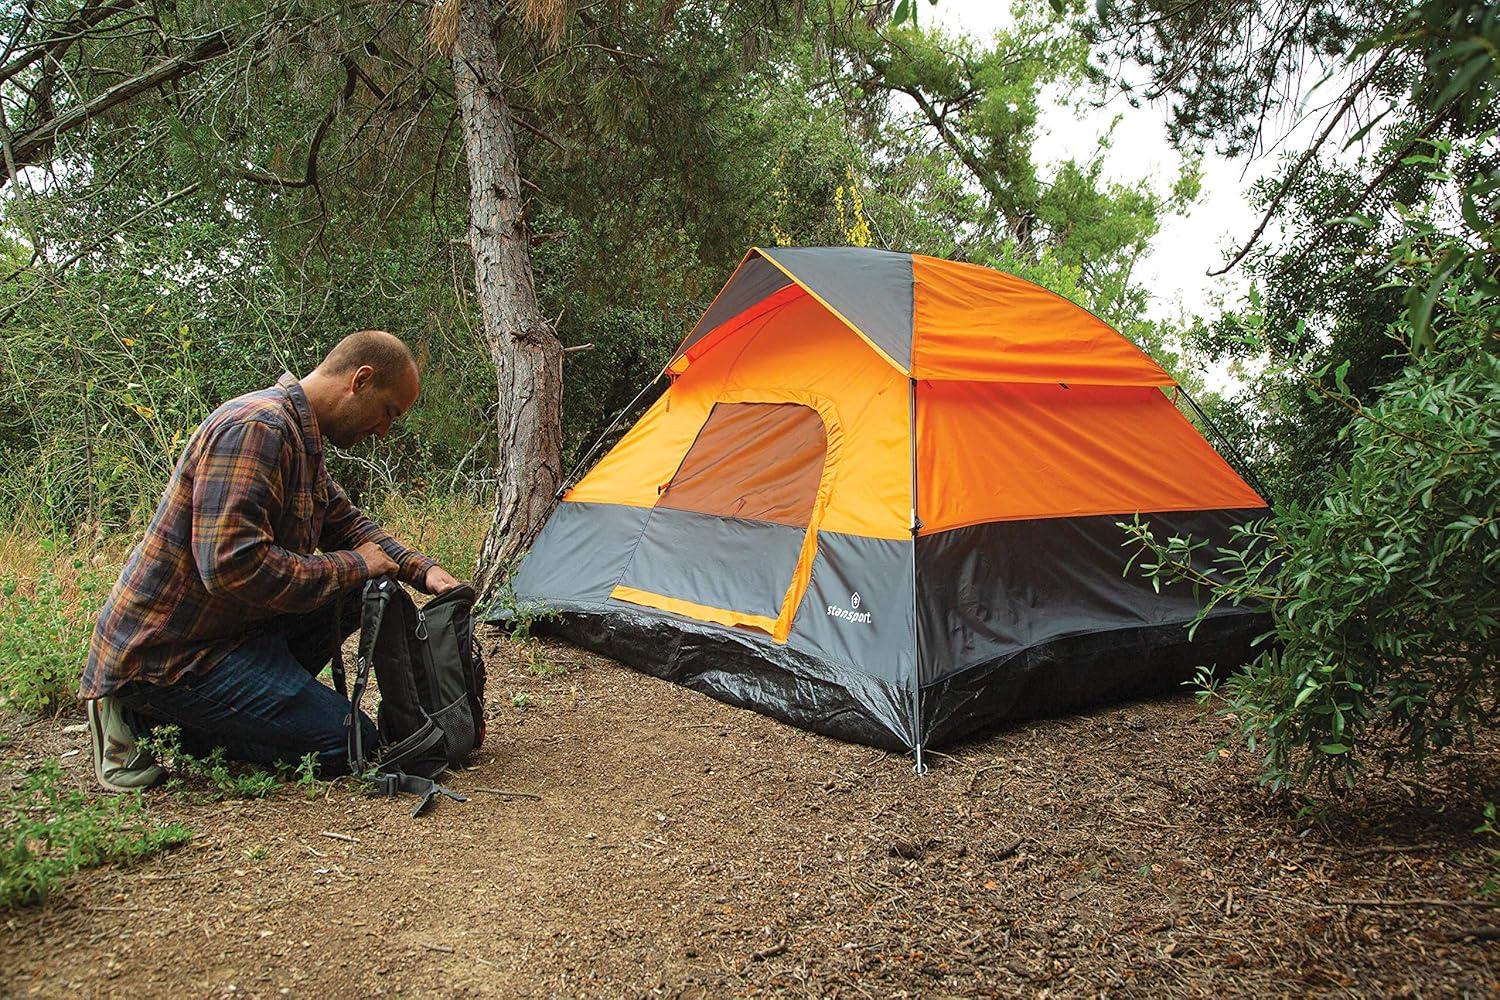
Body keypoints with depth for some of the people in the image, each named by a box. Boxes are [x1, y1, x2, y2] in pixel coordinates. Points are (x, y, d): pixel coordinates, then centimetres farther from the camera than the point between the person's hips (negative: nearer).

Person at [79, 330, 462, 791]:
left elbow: (347, 523, 20)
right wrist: (351, 566, -17)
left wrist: (423, 570, 4)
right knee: (354, 745, -12)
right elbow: (233, 565, -30)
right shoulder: (255, 428, -22)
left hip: (224, 628, 10)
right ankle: (150, 720, -5)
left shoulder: (300, 439, 10)